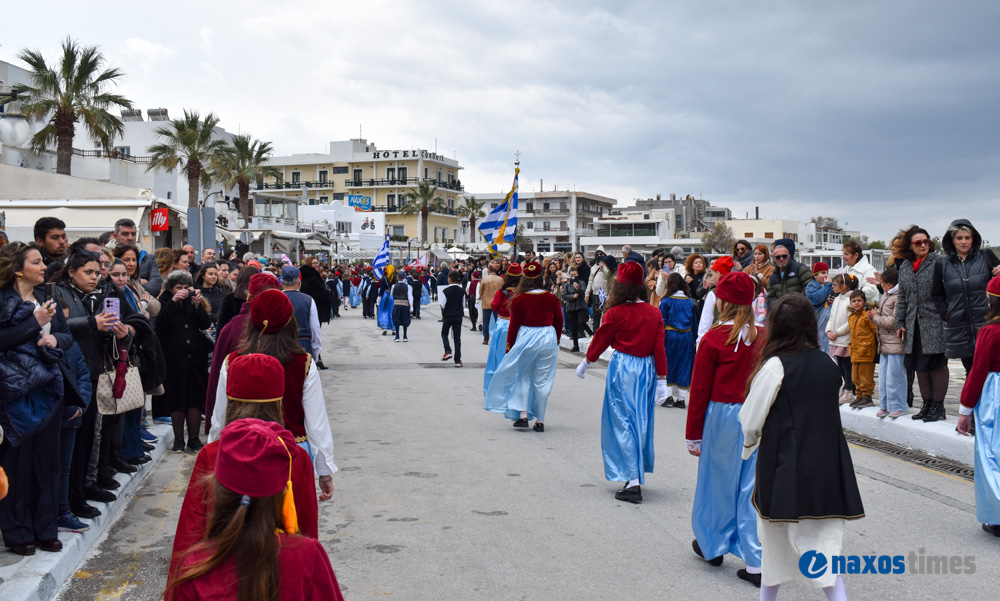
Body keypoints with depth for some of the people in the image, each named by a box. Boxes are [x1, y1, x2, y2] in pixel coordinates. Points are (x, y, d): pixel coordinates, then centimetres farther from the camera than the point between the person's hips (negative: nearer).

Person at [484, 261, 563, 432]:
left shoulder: (518, 300, -9)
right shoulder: (552, 299, -2)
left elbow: (514, 326, -5)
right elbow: (559, 322, 7)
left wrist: (509, 347, 5)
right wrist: (556, 342, 22)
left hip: (526, 339, -2)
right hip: (548, 340, 2)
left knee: (522, 377, 13)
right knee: (542, 380, 8)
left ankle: (522, 415, 5)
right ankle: (540, 420, 10)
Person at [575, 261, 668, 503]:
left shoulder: (616, 313, -10)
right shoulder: (655, 314, 2)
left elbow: (600, 340, 1)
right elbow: (659, 348, 2)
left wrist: (585, 363, 17)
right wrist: (662, 379, 6)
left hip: (622, 368, -5)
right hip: (646, 369, 5)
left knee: (623, 422, -1)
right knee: (641, 421, 16)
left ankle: (633, 482, -8)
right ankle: (638, 473, 27)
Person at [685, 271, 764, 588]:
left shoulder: (714, 339, -10)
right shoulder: (764, 337, 0)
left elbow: (699, 390, -6)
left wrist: (694, 435, 1)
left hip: (723, 416, -3)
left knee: (719, 481, 14)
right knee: (753, 486, 6)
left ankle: (712, 546, 33)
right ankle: (756, 564, 5)